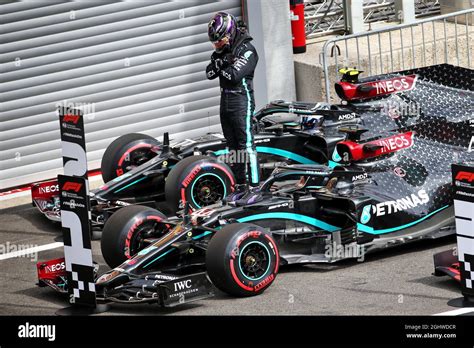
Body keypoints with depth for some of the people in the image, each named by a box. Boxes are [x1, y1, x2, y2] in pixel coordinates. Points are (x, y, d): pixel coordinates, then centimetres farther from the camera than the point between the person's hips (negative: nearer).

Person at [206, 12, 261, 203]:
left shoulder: (247, 50, -14)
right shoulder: (224, 50, 11)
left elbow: (234, 75, -23)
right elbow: (210, 73, 4)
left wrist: (220, 66, -7)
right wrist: (219, 59, -12)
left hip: (242, 102, -8)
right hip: (225, 102, 8)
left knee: (247, 145, -10)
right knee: (233, 146, 11)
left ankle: (254, 187, -10)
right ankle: (240, 185, 17)